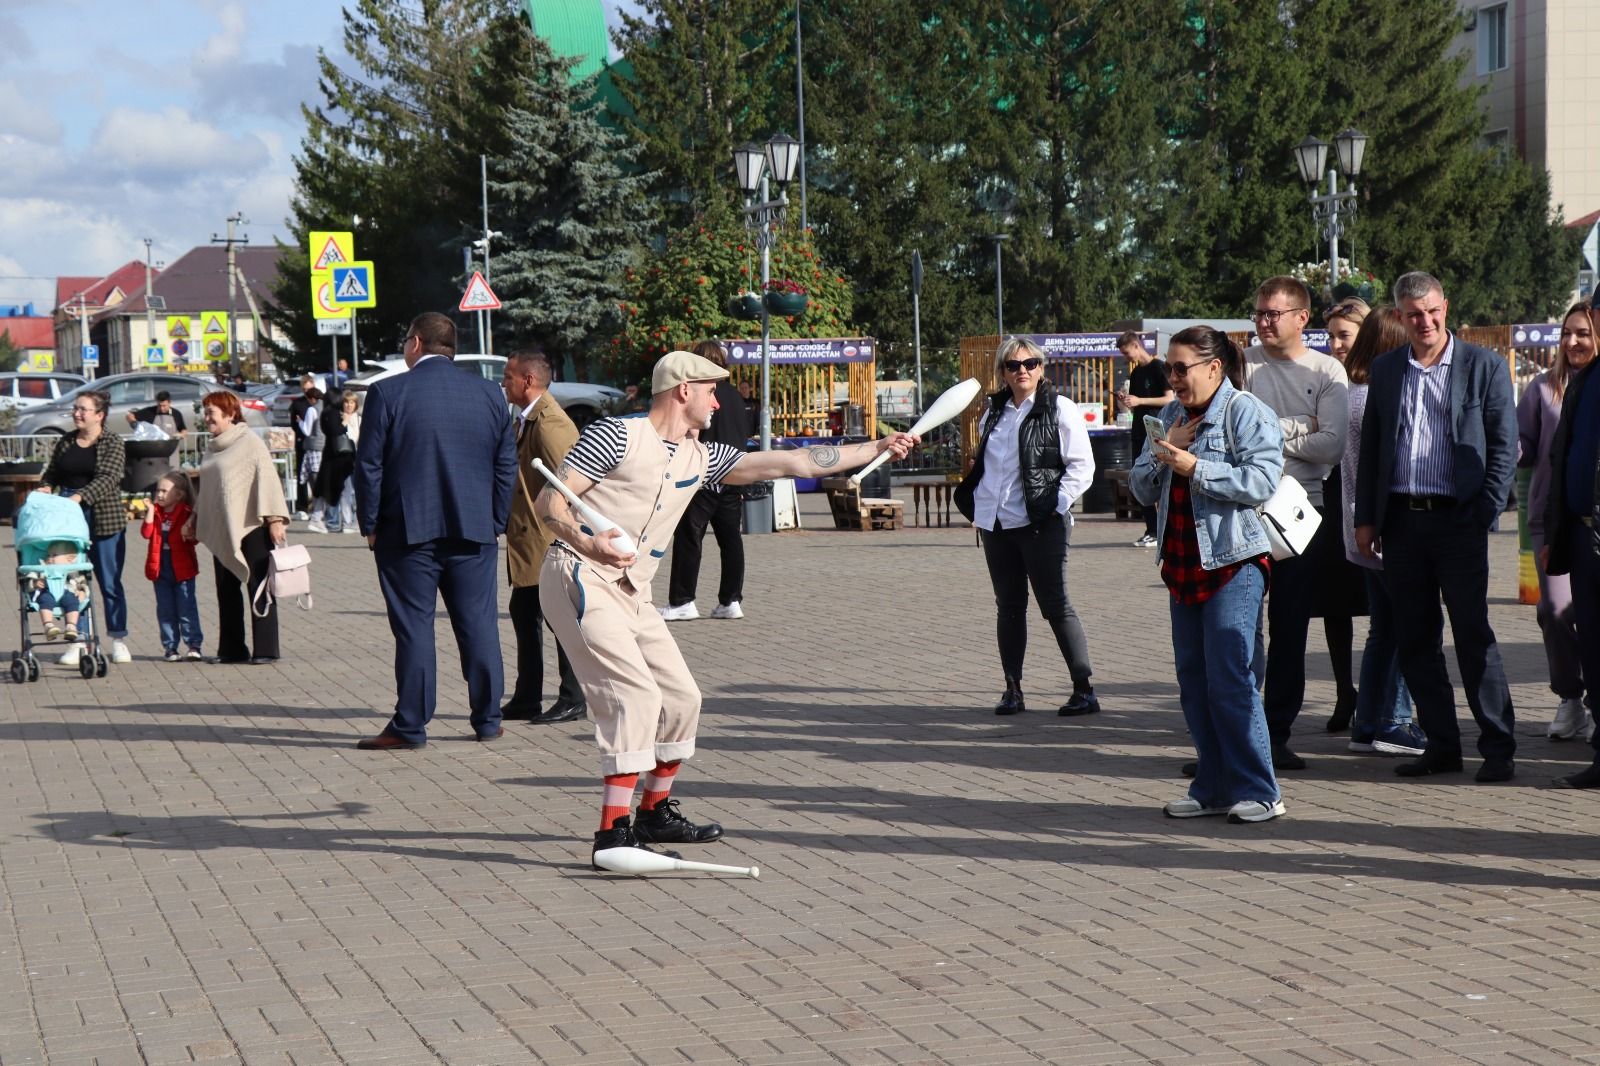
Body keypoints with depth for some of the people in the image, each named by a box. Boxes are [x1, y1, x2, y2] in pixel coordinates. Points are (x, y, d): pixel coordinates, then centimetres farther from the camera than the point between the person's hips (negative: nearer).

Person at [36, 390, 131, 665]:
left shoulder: (112, 443, -3)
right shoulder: (65, 442, 12)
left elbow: (108, 478, -16)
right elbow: (52, 473, 20)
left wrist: (80, 496, -29)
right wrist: (45, 487, -3)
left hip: (105, 521, -4)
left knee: (110, 583, 2)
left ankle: (118, 641, 11)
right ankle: (77, 642, 8)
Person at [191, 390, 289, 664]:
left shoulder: (250, 442, -6)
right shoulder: (212, 448, 17)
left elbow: (267, 479, -12)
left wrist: (275, 518, -18)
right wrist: (194, 518, 24)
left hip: (251, 528, -8)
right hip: (222, 532, 8)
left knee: (258, 587, -4)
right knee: (226, 590, 8)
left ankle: (266, 649, -2)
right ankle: (232, 649, 14)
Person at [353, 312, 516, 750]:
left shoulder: (388, 393, -6)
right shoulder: (490, 394, 6)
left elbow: (368, 466, -6)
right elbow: (506, 466, 8)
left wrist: (371, 526, 3)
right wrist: (495, 525, 13)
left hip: (408, 531, -3)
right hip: (474, 532, 3)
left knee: (414, 628, 1)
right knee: (478, 625, 9)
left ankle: (410, 726, 4)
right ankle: (487, 719, 15)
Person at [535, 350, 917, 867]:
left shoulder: (701, 457, 14)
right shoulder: (616, 435, -7)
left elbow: (790, 463, 16)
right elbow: (549, 501, -10)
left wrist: (878, 449, 16)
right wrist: (586, 542, -31)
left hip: (631, 593, 9)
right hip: (581, 579, -9)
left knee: (681, 697, 10)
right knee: (637, 694, -19)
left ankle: (655, 813, 27)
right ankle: (614, 833, -21)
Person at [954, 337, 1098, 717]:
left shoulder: (1059, 409, -4)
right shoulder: (993, 413, 13)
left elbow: (1082, 465, -7)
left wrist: (1056, 505, -14)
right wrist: (972, 498, 12)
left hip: (1041, 524, -6)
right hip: (996, 524, 6)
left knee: (1055, 605, -5)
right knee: (1008, 606, 9)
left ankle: (1085, 689, 0)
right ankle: (1012, 690, 15)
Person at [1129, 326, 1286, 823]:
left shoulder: (1247, 413, -5)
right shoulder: (1172, 415, 18)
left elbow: (1260, 481, -18)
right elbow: (1141, 489, 16)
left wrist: (1194, 468, -18)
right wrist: (1163, 452, -2)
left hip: (1233, 562, -8)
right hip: (1182, 564, 8)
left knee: (1230, 680, -10)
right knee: (1193, 680, 7)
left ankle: (1258, 792, -4)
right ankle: (1213, 788, 15)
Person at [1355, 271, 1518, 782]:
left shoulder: (1485, 366, 0)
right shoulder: (1385, 370, 11)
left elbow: (1504, 445, -1)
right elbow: (1370, 446, 14)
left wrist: (1486, 513, -9)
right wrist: (1365, 519, 9)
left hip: (1457, 518, -4)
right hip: (1400, 520, 4)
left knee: (1473, 634, -4)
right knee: (1414, 639, 7)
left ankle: (1498, 748, 4)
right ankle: (1442, 745, 17)